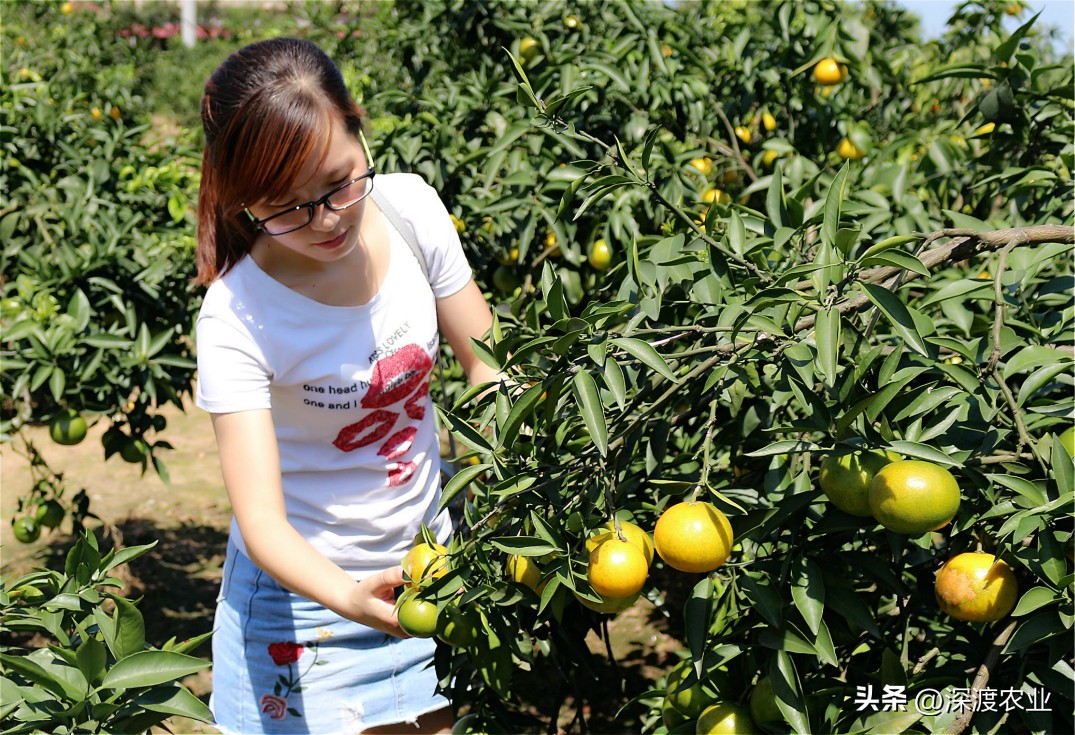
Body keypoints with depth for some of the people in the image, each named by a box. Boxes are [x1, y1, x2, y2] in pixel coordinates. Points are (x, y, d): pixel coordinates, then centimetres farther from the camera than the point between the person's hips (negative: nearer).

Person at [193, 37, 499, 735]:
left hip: (434, 555, 4)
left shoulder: (412, 206, -14)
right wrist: (351, 598, -47)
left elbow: (487, 363, -3)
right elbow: (261, 520, -28)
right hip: (307, 583, -4)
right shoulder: (238, 318, -25)